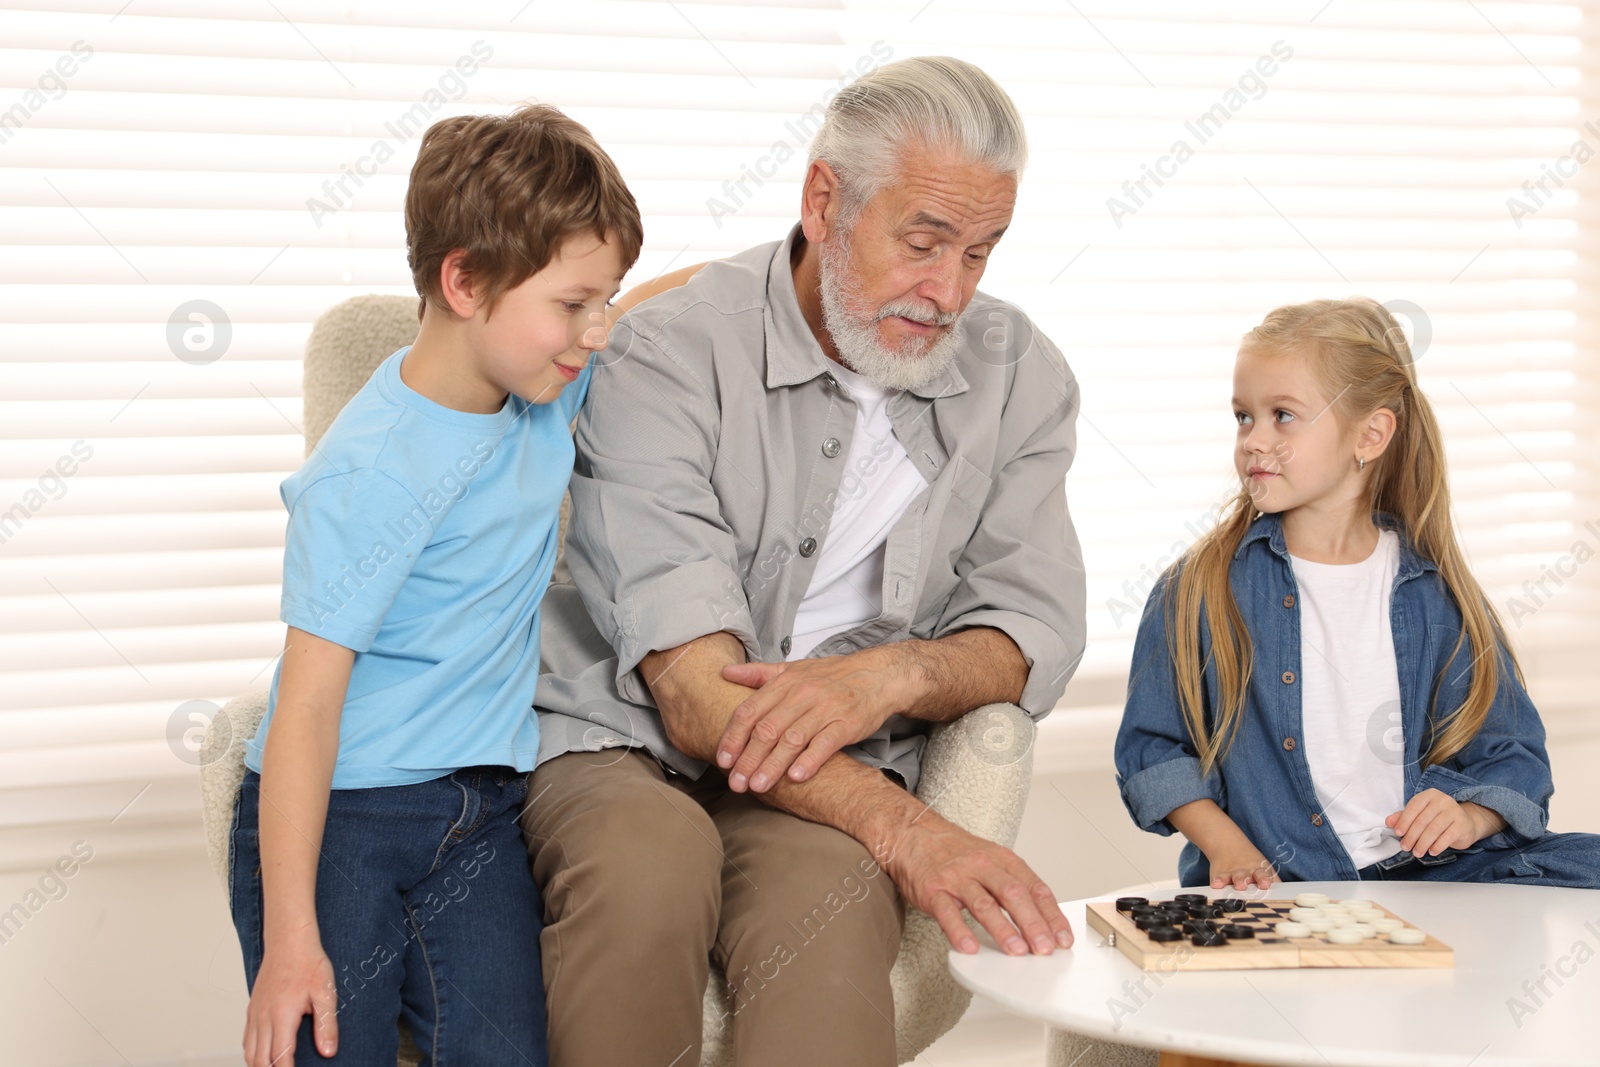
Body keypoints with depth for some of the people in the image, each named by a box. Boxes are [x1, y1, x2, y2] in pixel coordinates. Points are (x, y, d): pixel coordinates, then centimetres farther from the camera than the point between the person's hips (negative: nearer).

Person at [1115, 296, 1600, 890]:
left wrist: (1468, 817, -11)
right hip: (1274, 886, -2)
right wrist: (1225, 846, -10)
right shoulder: (1199, 589, 4)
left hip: (1425, 870, 2)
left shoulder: (1436, 594, 7)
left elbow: (1510, 753, 11)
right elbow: (1153, 747, 6)